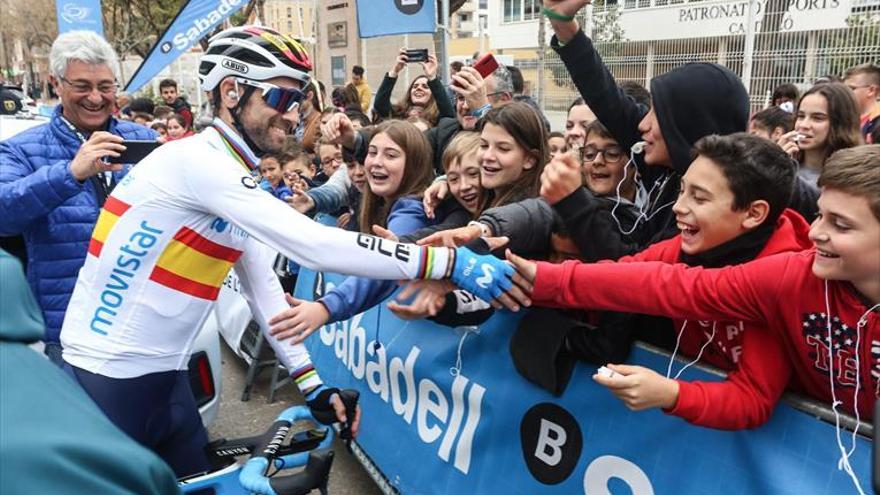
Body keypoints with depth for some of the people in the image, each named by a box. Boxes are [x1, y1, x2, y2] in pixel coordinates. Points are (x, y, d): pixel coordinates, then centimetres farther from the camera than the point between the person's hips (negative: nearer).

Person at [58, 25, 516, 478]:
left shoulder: (234, 179, 7)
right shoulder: (197, 159, -23)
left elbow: (263, 284, 7)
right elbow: (312, 245, -32)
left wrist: (311, 382, 4)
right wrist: (451, 262, -32)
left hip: (162, 374, 8)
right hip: (108, 374, -8)